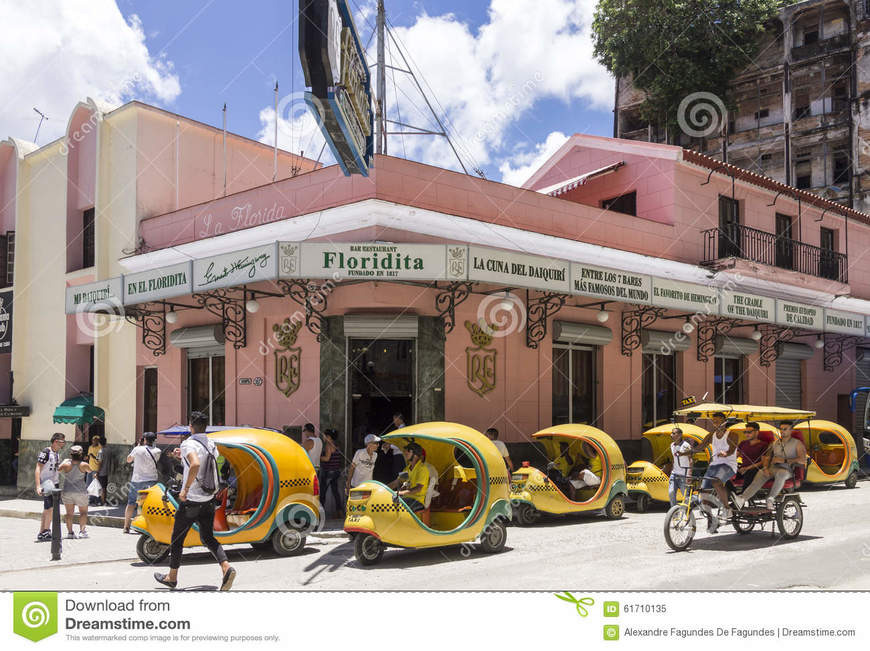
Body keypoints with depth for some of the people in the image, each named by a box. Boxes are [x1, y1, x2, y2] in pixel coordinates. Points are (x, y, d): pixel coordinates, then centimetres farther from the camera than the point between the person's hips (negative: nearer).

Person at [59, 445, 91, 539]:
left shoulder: (66, 464, -9)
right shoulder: (83, 465, -10)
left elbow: (58, 469, 9)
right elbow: (90, 471, 11)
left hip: (67, 492, 1)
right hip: (80, 492, -1)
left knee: (69, 513, 9)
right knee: (83, 512, 13)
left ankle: (70, 532, 5)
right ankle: (82, 531, 3)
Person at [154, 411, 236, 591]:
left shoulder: (188, 444, -16)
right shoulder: (212, 444, 7)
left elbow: (196, 464, -34)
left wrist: (185, 489, -26)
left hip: (191, 501, -6)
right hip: (209, 500, 6)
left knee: (177, 538, 12)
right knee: (208, 537, 13)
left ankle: (172, 577, 25)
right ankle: (226, 567, -10)